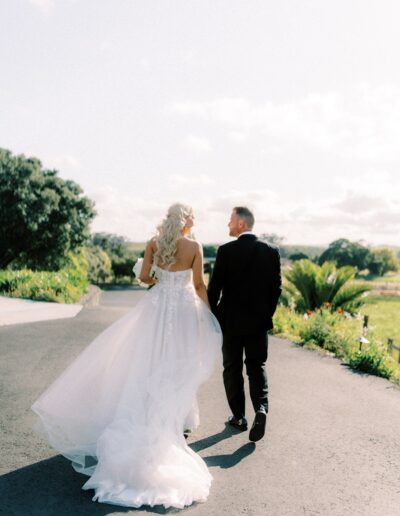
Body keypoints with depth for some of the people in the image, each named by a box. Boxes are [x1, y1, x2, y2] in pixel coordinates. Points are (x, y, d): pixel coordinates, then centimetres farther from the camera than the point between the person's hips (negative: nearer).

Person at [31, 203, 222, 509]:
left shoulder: (154, 243, -1)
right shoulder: (194, 247, -8)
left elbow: (144, 276, 0)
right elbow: (199, 286, -6)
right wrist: (211, 313, 5)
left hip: (156, 306, 2)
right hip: (183, 310, -2)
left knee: (147, 361, 11)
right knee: (175, 366, 7)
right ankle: (178, 418, 18)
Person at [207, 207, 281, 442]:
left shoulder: (226, 251, -11)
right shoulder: (271, 251, -1)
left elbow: (215, 287, -8)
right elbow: (276, 287, 2)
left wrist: (212, 315, 5)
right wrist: (267, 314, 13)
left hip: (231, 320, -2)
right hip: (259, 320, 3)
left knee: (233, 368, 11)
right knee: (257, 366, 12)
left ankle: (239, 416, 17)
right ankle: (261, 408, -7)